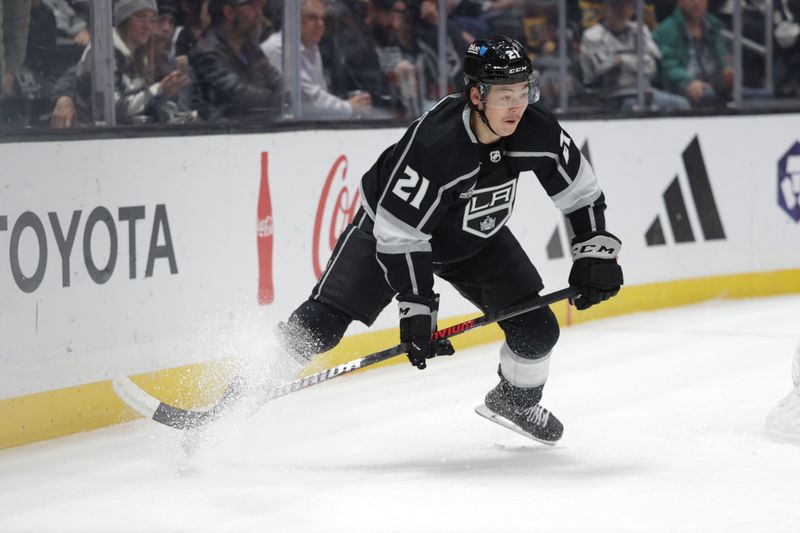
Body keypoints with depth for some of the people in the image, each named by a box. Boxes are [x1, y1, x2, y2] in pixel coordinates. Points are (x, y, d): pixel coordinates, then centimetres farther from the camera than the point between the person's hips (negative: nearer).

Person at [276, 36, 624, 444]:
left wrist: (596, 254, -12)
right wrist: (417, 308, -32)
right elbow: (399, 234, -32)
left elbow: (582, 193, -5)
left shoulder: (538, 131, -23)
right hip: (390, 224, -5)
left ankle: (515, 401, 27)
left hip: (476, 239, 5)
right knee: (321, 325, -14)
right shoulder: (433, 144, -38)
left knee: (536, 328, -4)